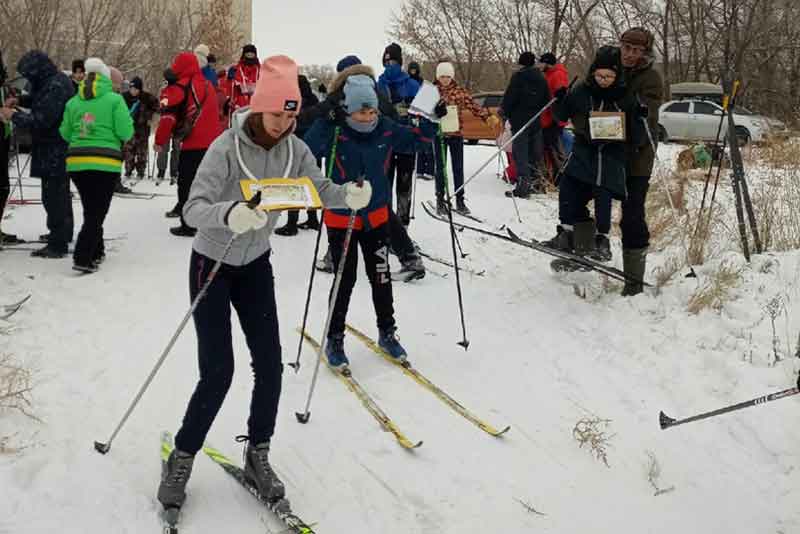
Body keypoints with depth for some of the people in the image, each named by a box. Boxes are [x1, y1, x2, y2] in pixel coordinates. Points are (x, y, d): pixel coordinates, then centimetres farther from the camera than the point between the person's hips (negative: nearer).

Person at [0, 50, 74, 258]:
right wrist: (20, 100, 10)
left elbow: (40, 121, -25)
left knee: (53, 195, -7)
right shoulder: (55, 80, 8)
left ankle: (58, 244, -2)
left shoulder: (55, 87, -23)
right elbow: (40, 100, 27)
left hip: (53, 153, -11)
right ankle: (62, 232, 38)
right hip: (57, 149, 11)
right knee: (60, 192, 22)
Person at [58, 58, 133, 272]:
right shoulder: (114, 99, -2)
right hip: (105, 162, -4)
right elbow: (125, 132, -7)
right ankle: (82, 258, -11)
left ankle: (96, 252, 27)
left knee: (91, 210, 18)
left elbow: (65, 133, 12)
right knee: (97, 212, -1)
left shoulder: (73, 102, 9)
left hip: (76, 162, 4)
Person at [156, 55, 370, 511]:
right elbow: (194, 208, -32)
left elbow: (320, 189, -10)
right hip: (213, 265, -5)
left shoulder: (294, 149, -8)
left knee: (270, 365, 0)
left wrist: (349, 196, -33)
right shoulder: (227, 148, -24)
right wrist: (228, 213, -54)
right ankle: (182, 460, 14)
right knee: (218, 373, -8)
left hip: (256, 265, 5)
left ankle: (258, 457, 20)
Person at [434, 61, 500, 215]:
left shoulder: (460, 91, 2)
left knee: (458, 168, 4)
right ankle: (440, 200, 15)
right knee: (440, 167, 4)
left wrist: (488, 117, -16)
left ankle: (460, 201, 13)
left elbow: (473, 106, -3)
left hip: (456, 134, 1)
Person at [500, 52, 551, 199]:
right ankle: (536, 183, 21)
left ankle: (522, 187, -12)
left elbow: (509, 97, -13)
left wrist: (505, 112, 2)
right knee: (535, 154, 15)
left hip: (520, 121, -6)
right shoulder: (541, 78, 10)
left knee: (521, 154, -6)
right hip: (536, 121, 6)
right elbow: (546, 100, 14)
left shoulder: (518, 77, -10)